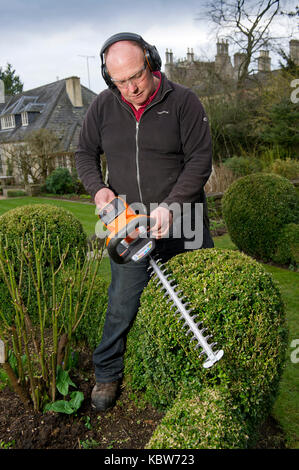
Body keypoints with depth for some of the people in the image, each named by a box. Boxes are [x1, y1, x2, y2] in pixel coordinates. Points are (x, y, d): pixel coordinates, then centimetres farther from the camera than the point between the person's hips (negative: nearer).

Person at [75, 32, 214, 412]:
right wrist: (97, 188, -7)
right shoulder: (102, 107, 2)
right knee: (122, 305, 8)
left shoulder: (183, 102, -8)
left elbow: (200, 161, -11)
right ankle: (107, 373, 29)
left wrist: (170, 205, -22)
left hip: (183, 227, -1)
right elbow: (85, 153, 12)